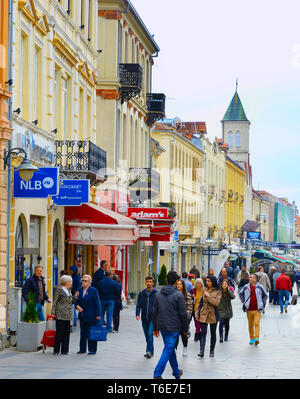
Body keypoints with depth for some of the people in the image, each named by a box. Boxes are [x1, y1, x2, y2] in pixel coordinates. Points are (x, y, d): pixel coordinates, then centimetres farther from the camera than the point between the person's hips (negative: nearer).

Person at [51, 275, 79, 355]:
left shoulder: (69, 290, 17)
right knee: (59, 332, -5)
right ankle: (56, 350, 1)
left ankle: (64, 350, 10)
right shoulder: (59, 289, -4)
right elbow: (54, 302, -6)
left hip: (68, 315, 7)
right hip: (60, 314, -7)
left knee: (67, 332, 5)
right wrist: (53, 313, -13)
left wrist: (75, 297, 6)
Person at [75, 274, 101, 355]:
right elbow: (76, 301, 14)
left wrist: (98, 315, -12)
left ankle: (92, 350, 8)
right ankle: (82, 349, 17)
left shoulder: (93, 290, -8)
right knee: (83, 333, 9)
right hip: (82, 315, 5)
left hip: (91, 315, -5)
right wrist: (77, 306, -9)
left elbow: (97, 303, -8)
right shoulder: (79, 290, 7)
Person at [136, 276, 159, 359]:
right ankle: (150, 351, 21)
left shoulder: (156, 293, -2)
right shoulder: (141, 293, 8)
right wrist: (137, 314, -9)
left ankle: (149, 351, -14)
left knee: (150, 334, -16)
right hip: (144, 318, 4)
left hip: (153, 318, -4)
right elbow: (138, 305, 6)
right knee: (147, 335, 10)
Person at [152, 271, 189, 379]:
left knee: (170, 348, 19)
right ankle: (157, 374, -14)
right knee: (168, 350, -5)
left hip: (162, 327, 6)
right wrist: (185, 328, 1)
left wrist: (155, 327, 17)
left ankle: (177, 373, 31)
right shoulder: (178, 296, -13)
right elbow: (183, 314, -11)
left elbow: (154, 312, 9)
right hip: (173, 328, -6)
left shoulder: (158, 294, 5)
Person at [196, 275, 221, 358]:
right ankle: (201, 352, -16)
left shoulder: (217, 292, -4)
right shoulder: (204, 290, 7)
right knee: (203, 332, -9)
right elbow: (200, 302, 12)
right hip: (203, 314, 2)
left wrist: (208, 296, -17)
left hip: (213, 315, -2)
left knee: (213, 333, 9)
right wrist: (197, 313, 8)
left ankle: (212, 351, 22)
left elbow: (216, 303, -17)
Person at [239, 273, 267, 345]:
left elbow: (265, 295, 15)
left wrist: (262, 304, 9)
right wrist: (244, 302, 11)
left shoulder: (260, 287, 0)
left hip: (257, 310, -2)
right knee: (250, 325, 8)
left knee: (256, 324, -13)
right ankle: (252, 338, 18)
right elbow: (240, 294, 18)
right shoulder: (246, 287, 2)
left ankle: (256, 338, -17)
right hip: (249, 310, 2)